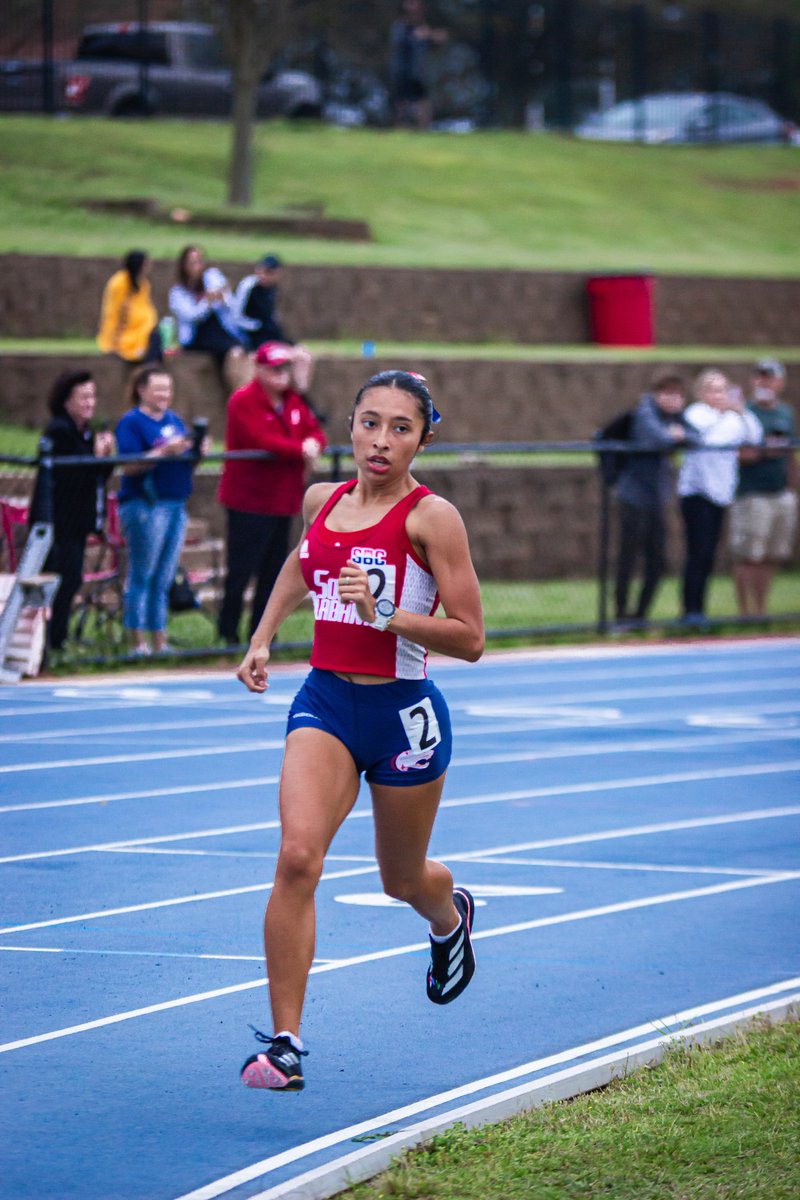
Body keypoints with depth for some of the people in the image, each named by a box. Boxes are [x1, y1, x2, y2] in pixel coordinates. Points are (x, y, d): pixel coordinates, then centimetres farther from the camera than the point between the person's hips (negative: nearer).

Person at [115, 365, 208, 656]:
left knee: (163, 580, 9)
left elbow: (185, 462, 21)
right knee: (142, 575, -4)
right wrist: (164, 452, -23)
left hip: (176, 505, 7)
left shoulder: (174, 420, 17)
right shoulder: (131, 422, -5)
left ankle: (159, 642, 12)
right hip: (144, 505, -7)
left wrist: (197, 452, 0)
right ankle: (138, 643, -2)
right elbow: (129, 466, -14)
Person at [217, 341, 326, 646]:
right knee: (241, 571, -6)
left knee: (273, 573, 10)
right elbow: (261, 441, -21)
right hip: (249, 502, -8)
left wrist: (314, 443, -14)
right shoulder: (243, 401, -10)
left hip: (282, 501, 8)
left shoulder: (295, 402, 15)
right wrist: (299, 450, -19)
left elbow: (315, 432, 9)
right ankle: (227, 635, 2)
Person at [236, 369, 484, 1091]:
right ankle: (285, 1044, -18)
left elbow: (470, 639, -13)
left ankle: (451, 914, 57)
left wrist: (385, 613, -24)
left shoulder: (430, 517, -11)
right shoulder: (322, 501, 5)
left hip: (403, 711, -3)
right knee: (297, 856, -20)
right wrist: (262, 640, 20)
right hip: (325, 700, 3)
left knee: (403, 880, 17)